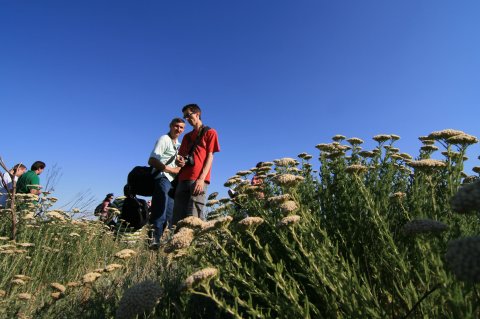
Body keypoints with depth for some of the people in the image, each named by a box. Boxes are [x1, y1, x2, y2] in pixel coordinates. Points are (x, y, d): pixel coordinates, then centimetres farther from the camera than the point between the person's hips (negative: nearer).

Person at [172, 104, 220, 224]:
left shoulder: (210, 132, 10)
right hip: (183, 179, 6)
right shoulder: (187, 136, 28)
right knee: (178, 217, 0)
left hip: (198, 179, -6)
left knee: (194, 217, -13)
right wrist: (180, 161, 2)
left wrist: (201, 178, -13)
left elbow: (210, 156, 0)